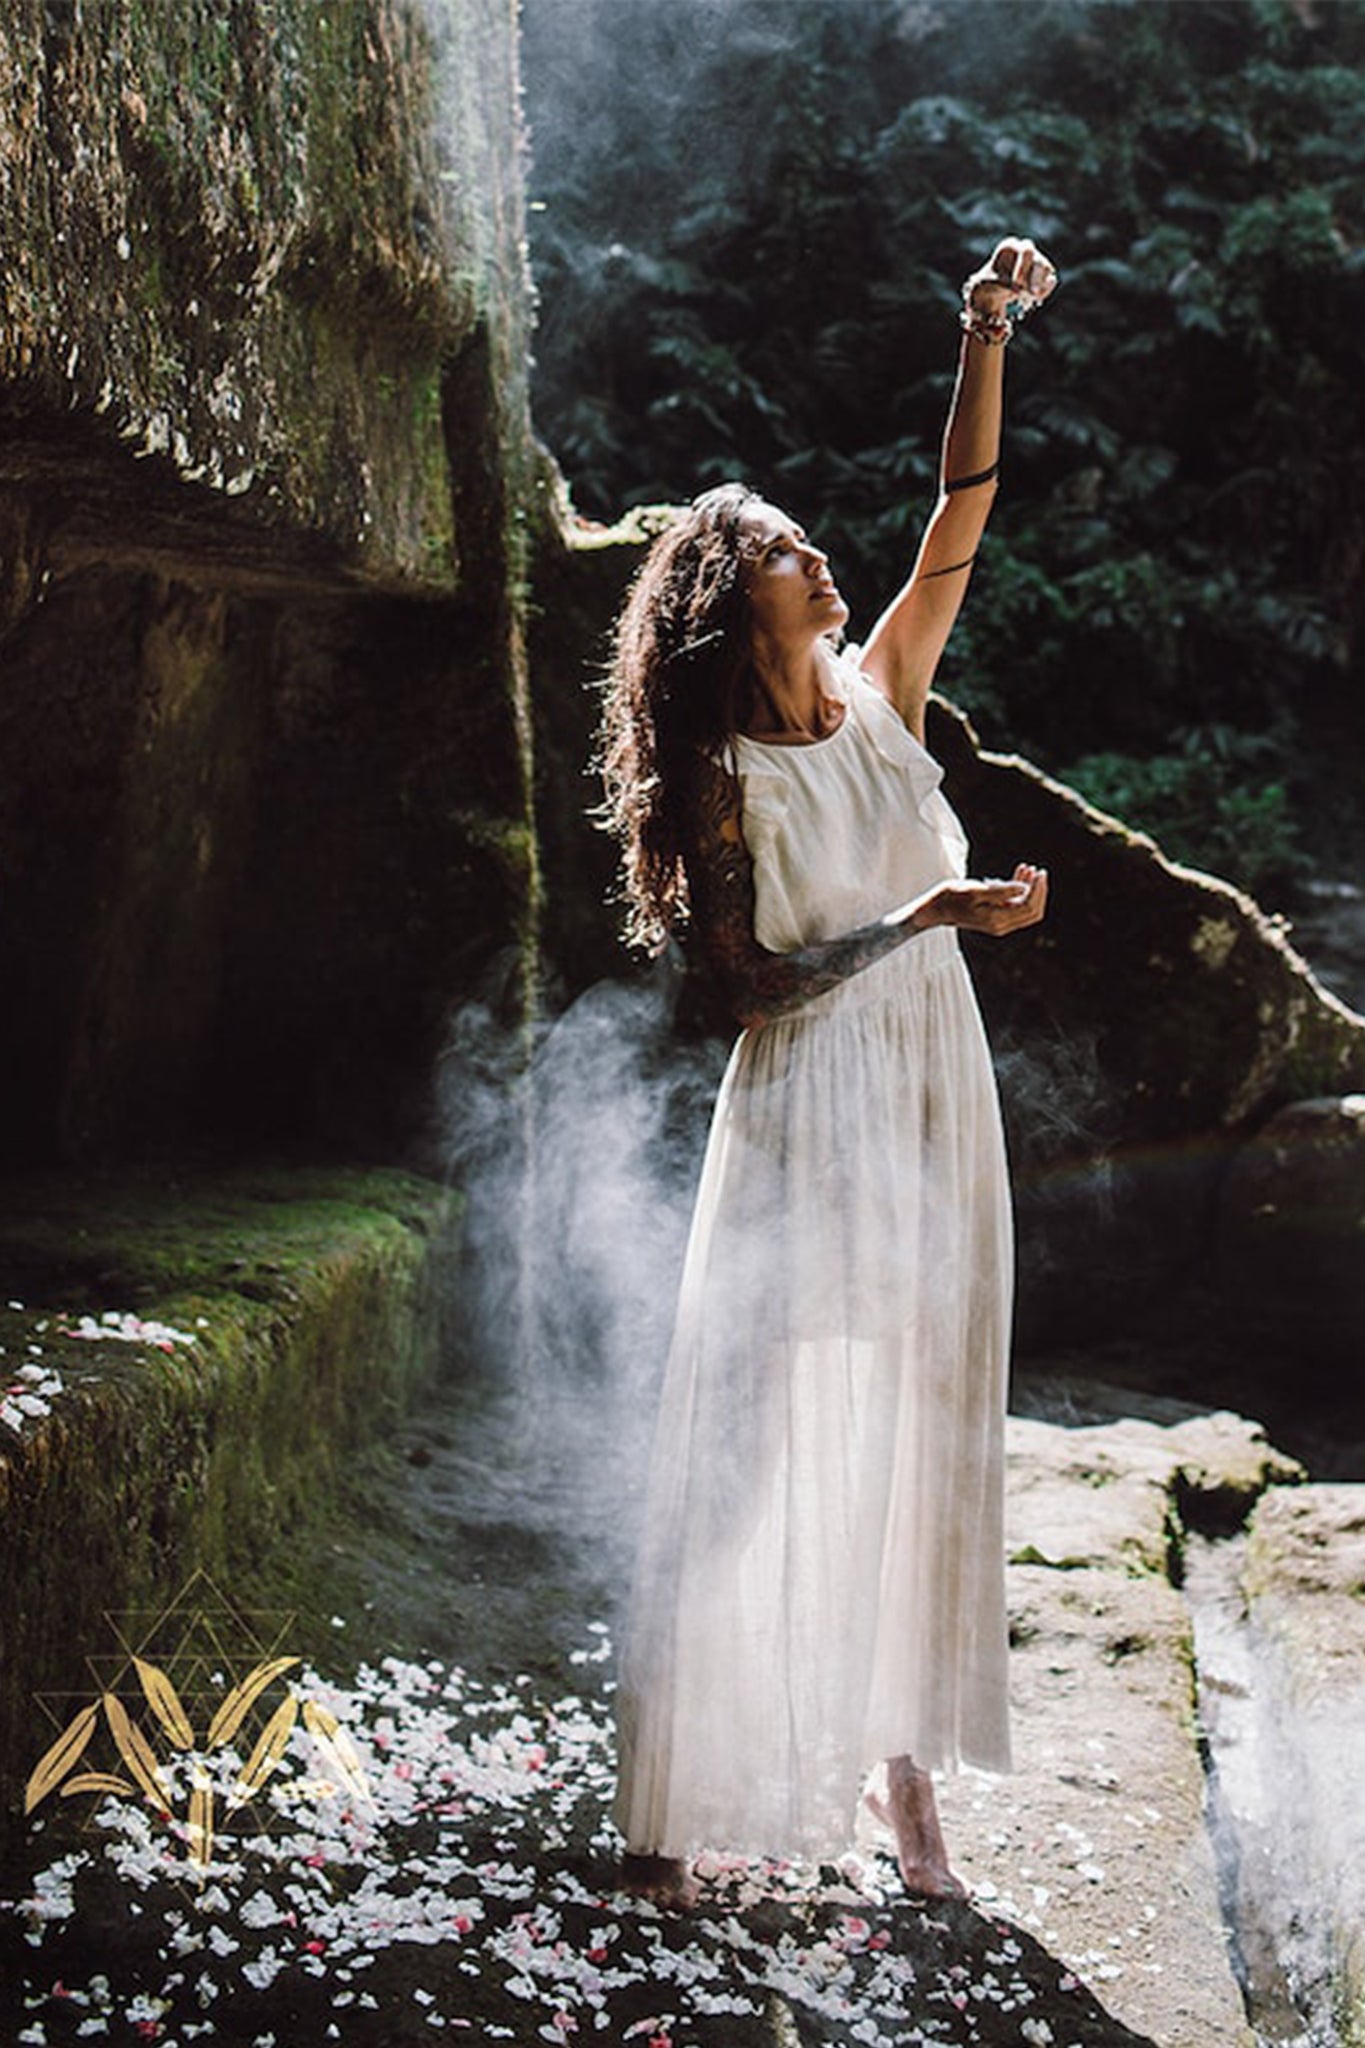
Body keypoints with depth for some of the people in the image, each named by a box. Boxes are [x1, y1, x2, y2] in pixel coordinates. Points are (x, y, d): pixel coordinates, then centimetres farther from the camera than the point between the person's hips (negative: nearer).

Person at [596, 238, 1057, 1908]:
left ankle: (901, 1755, 19)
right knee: (770, 1433, -5)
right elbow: (751, 979, -13)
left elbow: (960, 523, 0)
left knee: (922, 1429, 8)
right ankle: (675, 1798, 4)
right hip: (810, 1114, -5)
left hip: (936, 1097, 5)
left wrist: (986, 337, -7)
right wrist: (933, 914, -19)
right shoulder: (728, 779, -7)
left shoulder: (883, 692, 6)